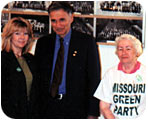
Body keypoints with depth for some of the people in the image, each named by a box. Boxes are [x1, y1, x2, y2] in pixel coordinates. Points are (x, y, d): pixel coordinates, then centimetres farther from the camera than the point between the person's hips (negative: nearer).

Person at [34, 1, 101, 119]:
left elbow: (94, 79, -2)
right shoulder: (43, 42, 9)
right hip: (48, 108, 3)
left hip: (76, 108, -2)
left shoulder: (87, 42, -1)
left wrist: (93, 113, -7)